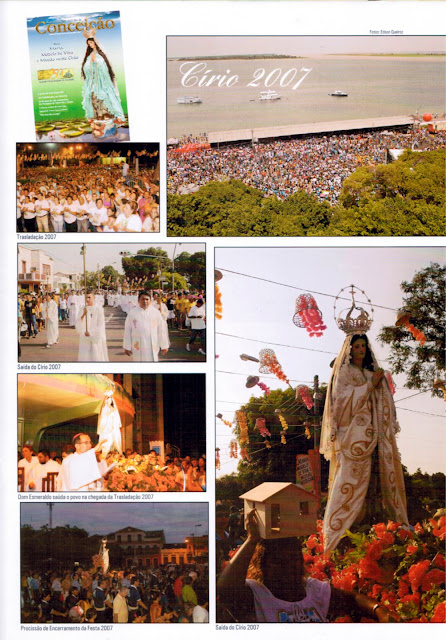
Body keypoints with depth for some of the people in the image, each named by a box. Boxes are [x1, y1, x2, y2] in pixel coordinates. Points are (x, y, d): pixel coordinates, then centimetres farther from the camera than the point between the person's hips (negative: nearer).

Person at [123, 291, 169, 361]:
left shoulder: (156, 312, 1)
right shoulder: (132, 313, 0)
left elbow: (161, 330, 4)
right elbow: (127, 331, 4)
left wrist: (164, 346, 5)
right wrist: (127, 347, 5)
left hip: (152, 347, 0)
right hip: (138, 347, 0)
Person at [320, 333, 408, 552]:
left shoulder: (372, 372, 21)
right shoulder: (343, 372, 4)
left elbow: (383, 401, 20)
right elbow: (342, 397, -10)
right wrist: (370, 385, -12)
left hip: (374, 433, 6)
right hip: (354, 432, -6)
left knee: (377, 475, 1)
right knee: (352, 474, -12)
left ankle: (375, 520, 3)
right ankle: (340, 526, -10)